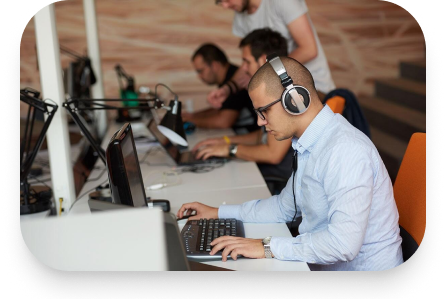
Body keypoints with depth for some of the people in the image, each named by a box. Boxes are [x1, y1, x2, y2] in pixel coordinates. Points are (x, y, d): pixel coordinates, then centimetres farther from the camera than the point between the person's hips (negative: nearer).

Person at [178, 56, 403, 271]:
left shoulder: (345, 150, -24)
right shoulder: (310, 145, 8)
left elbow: (344, 242, -30)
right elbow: (285, 206, 20)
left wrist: (267, 247, -25)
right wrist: (217, 213, 16)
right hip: (320, 265, 8)